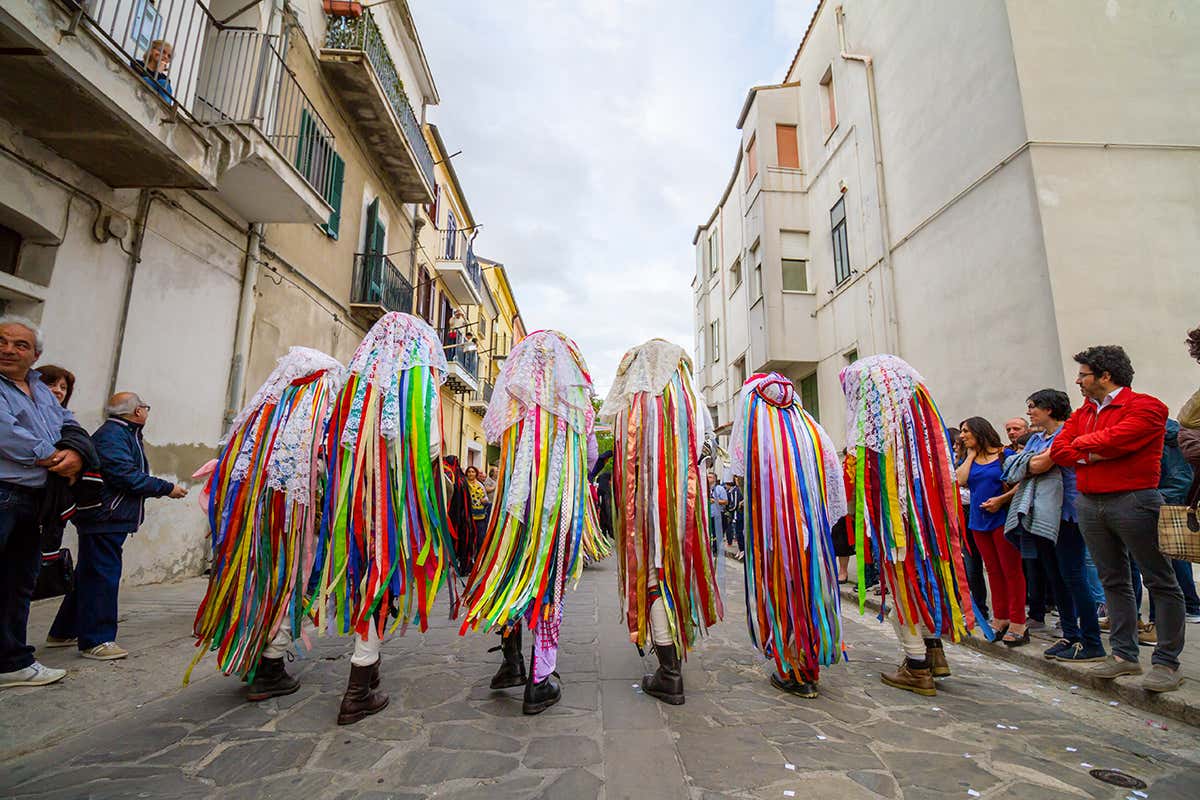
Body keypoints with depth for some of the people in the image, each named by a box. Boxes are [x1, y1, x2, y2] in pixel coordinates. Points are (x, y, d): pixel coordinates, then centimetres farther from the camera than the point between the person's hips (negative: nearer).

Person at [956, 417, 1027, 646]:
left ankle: (1018, 623, 5)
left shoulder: (1005, 454, -2)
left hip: (1003, 518, -5)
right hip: (979, 521, 5)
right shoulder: (968, 459, 12)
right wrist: (971, 455, 0)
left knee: (1011, 570, -2)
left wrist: (1001, 499, -18)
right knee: (993, 571, 11)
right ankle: (1000, 620, 18)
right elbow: (960, 480, -6)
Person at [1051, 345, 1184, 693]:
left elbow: (1112, 440, -21)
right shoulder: (1082, 412, 15)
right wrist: (1091, 455, -11)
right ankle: (1124, 655, 19)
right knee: (1113, 581, 11)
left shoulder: (1145, 406, -7)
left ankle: (1166, 662, 10)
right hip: (1089, 504, 7)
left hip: (1133, 501, -7)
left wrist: (1081, 444, -3)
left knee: (1160, 582, 3)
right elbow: (1058, 449, 5)